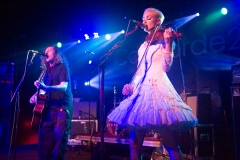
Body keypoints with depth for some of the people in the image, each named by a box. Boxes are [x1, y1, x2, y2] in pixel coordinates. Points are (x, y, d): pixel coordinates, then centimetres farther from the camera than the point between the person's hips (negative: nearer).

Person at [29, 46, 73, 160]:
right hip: (49, 108, 7)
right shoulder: (47, 70, 19)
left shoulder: (62, 67, -2)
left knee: (59, 137, -10)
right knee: (44, 137, 4)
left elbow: (64, 87, -16)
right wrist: (36, 95, 4)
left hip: (62, 108, -7)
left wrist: (45, 87, -28)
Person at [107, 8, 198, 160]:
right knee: (134, 143, 6)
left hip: (158, 88, -6)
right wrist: (131, 85, 4)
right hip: (141, 90, 7)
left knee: (171, 144, -6)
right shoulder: (143, 46, 20)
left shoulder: (164, 40, 3)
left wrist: (168, 42, -20)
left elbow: (166, 67, -11)